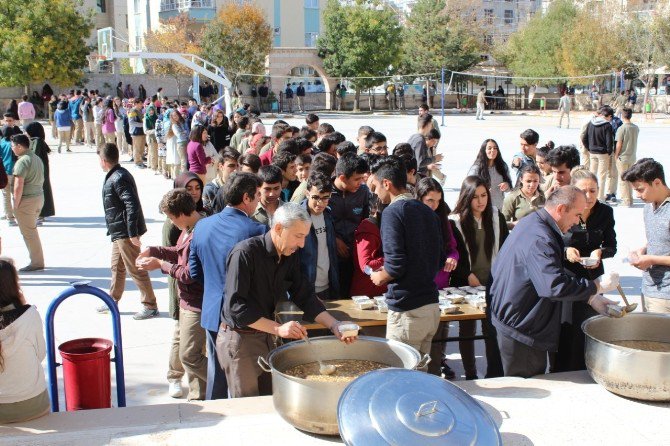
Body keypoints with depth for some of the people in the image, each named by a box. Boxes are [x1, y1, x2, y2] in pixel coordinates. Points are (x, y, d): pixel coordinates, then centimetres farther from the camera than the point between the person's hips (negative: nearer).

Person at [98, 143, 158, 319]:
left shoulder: (118, 178, -19)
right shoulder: (116, 176, 12)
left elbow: (132, 205, -26)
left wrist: (133, 233, -26)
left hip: (125, 233, -10)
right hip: (120, 232, 10)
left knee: (135, 269, -3)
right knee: (117, 266, 20)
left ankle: (150, 306, 5)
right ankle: (113, 301, 33)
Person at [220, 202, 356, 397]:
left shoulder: (290, 257, 1)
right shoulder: (245, 253, -22)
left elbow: (304, 296, 6)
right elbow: (235, 306, -25)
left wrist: (334, 325, -7)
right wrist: (277, 328, -28)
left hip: (265, 336, 7)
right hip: (239, 339, -7)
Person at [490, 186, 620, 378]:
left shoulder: (533, 223, 8)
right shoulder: (539, 239, -28)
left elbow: (554, 271, 17)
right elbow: (556, 286, -37)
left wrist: (591, 297, 10)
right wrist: (597, 286, -23)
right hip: (520, 329, -11)